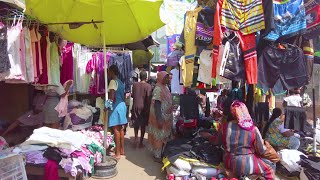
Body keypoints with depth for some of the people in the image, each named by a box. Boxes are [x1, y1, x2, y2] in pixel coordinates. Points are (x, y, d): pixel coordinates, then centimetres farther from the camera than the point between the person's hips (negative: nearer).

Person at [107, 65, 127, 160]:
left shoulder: (113, 81, -12)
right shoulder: (120, 82, 15)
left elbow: (112, 97, -19)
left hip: (116, 106, -9)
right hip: (122, 105, 9)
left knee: (116, 129, -5)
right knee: (121, 128, 14)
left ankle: (118, 153, -1)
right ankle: (122, 150, 23)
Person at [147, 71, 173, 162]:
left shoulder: (166, 87, 9)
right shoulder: (158, 89, -19)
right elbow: (157, 105, -24)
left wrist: (170, 117, 19)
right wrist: (159, 119, -27)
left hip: (167, 117, 9)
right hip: (160, 117, -9)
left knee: (164, 136, 18)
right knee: (159, 136, 2)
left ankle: (161, 153, 33)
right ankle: (157, 156, 14)